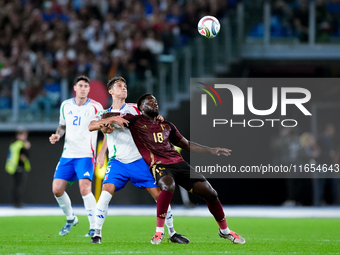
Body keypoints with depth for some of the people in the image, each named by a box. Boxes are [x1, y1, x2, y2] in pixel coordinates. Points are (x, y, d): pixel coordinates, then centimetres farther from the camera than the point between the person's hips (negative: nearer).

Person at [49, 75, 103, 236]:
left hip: (86, 155, -5)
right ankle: (70, 219, 25)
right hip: (67, 155, 5)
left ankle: (94, 227, -15)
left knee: (85, 188, -22)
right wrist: (58, 135, 2)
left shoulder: (95, 107, -5)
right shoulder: (65, 105, 8)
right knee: (57, 189, 0)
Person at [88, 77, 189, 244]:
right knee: (106, 191, -23)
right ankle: (97, 234, -17)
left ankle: (172, 233, 13)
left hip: (138, 160, 1)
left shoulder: (134, 109, 9)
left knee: (160, 194, -2)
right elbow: (90, 126, -10)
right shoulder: (105, 114, 8)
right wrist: (106, 123, -30)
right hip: (117, 162, -1)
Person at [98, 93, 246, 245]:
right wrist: (113, 119, -19)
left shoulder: (166, 125, 23)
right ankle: (159, 231, -27)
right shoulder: (135, 122, 8)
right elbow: (104, 120, 6)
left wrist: (211, 151, 19)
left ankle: (224, 230, 18)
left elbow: (186, 145, 29)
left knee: (210, 193, -4)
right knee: (168, 185, -40)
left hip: (178, 162, 5)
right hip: (158, 165, -5)